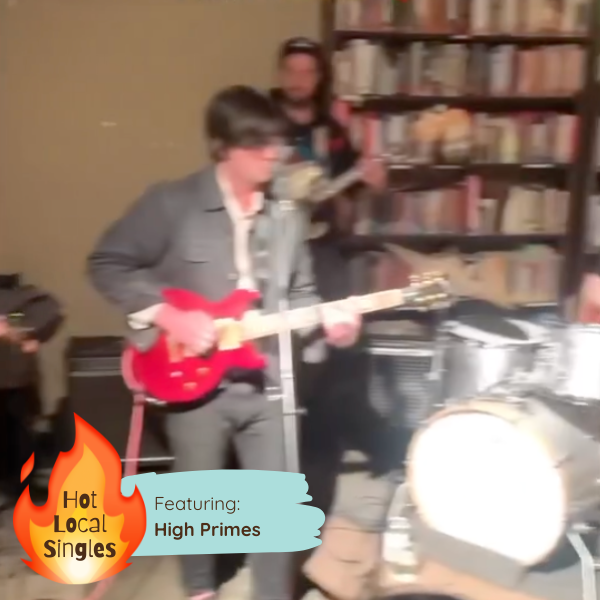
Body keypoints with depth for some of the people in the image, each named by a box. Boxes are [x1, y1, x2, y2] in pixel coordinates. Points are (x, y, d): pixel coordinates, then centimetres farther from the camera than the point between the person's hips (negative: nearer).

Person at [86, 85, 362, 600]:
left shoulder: (286, 214, 4)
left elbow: (300, 292, 10)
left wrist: (327, 320, -11)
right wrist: (166, 315, -16)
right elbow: (107, 264, -6)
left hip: (267, 380, 3)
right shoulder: (171, 204, -11)